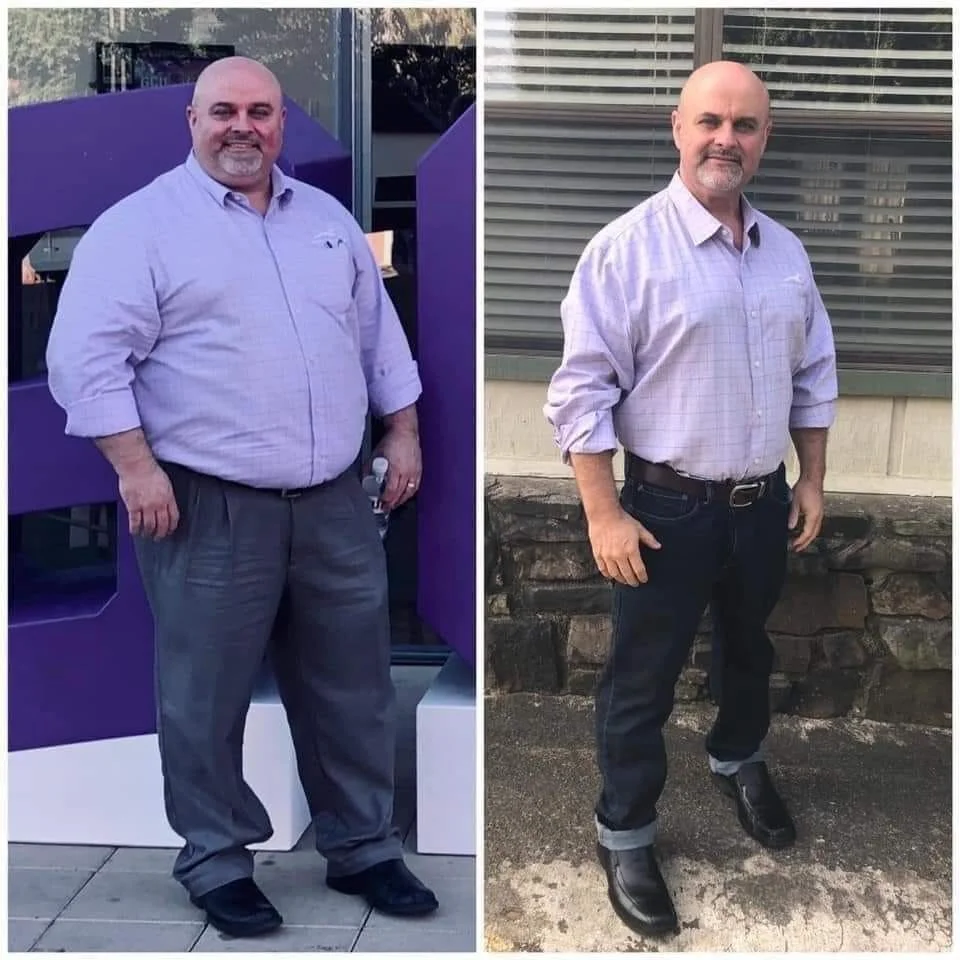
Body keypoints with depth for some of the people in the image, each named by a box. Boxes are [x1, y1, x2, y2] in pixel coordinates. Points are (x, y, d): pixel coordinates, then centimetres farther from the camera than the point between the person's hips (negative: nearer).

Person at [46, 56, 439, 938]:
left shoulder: (328, 219, 15)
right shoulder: (140, 225, -3)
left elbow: (378, 334, 20)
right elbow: (86, 356, -9)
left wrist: (403, 432, 14)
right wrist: (136, 467, -16)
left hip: (335, 503, 5)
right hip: (211, 510, -5)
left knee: (352, 689, 12)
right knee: (207, 700, 5)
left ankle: (363, 848, 29)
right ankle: (216, 862, 25)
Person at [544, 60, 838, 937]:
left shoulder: (787, 252, 5)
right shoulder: (627, 248, -15)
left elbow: (814, 374, 13)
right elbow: (583, 389, -17)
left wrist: (813, 481, 11)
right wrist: (605, 514, -19)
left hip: (763, 502, 6)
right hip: (670, 509, -6)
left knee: (750, 650, 26)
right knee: (643, 679, 7)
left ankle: (739, 762, 54)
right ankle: (625, 836, 27)